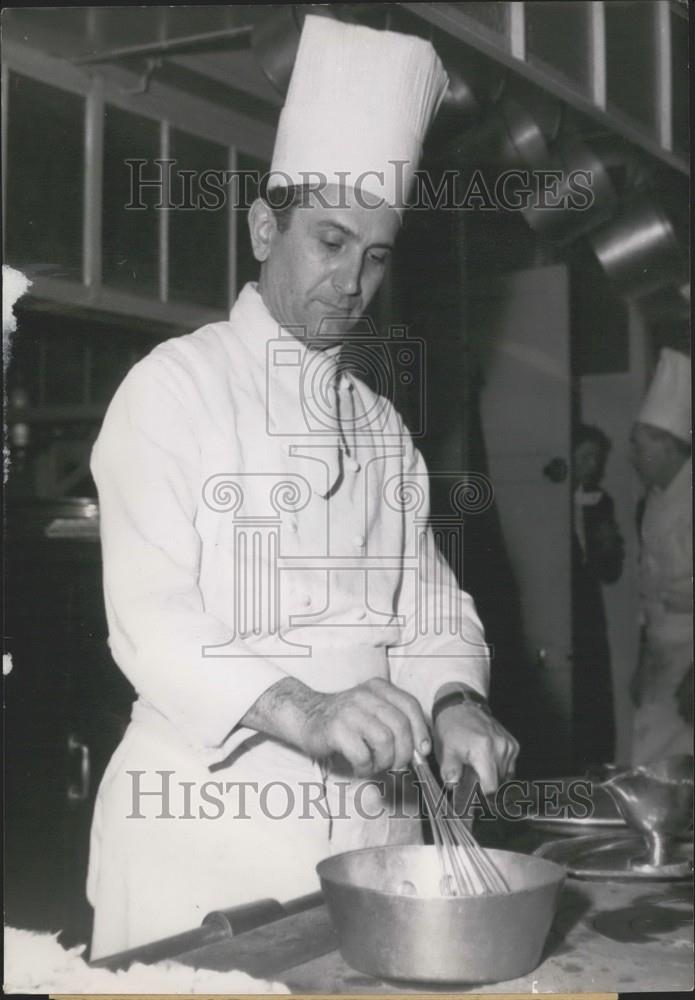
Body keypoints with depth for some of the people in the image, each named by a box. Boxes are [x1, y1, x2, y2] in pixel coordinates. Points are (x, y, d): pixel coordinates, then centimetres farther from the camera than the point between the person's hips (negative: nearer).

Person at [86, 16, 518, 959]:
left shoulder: (382, 426, 14)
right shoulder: (175, 386, -5)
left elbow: (427, 599, 10)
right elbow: (150, 615, -15)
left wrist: (453, 701, -12)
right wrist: (303, 712, -30)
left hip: (370, 816, 5)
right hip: (207, 816, -5)